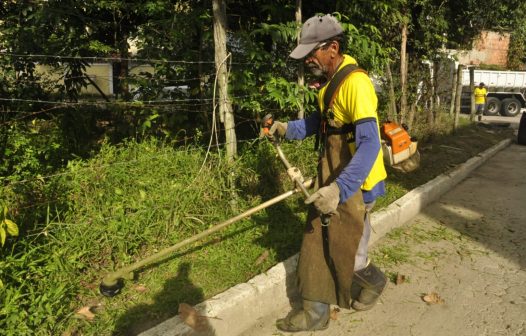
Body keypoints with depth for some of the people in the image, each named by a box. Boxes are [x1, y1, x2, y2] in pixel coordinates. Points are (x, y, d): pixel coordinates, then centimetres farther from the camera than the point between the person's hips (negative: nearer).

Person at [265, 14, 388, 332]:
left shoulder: (355, 82, -24)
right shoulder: (332, 80, 7)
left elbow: (369, 145, -30)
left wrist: (339, 188, -38)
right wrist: (288, 129, 11)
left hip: (352, 185, -9)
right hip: (332, 180, 9)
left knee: (347, 254, 6)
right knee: (316, 244, 12)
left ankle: (374, 282, 39)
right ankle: (316, 313, 27)